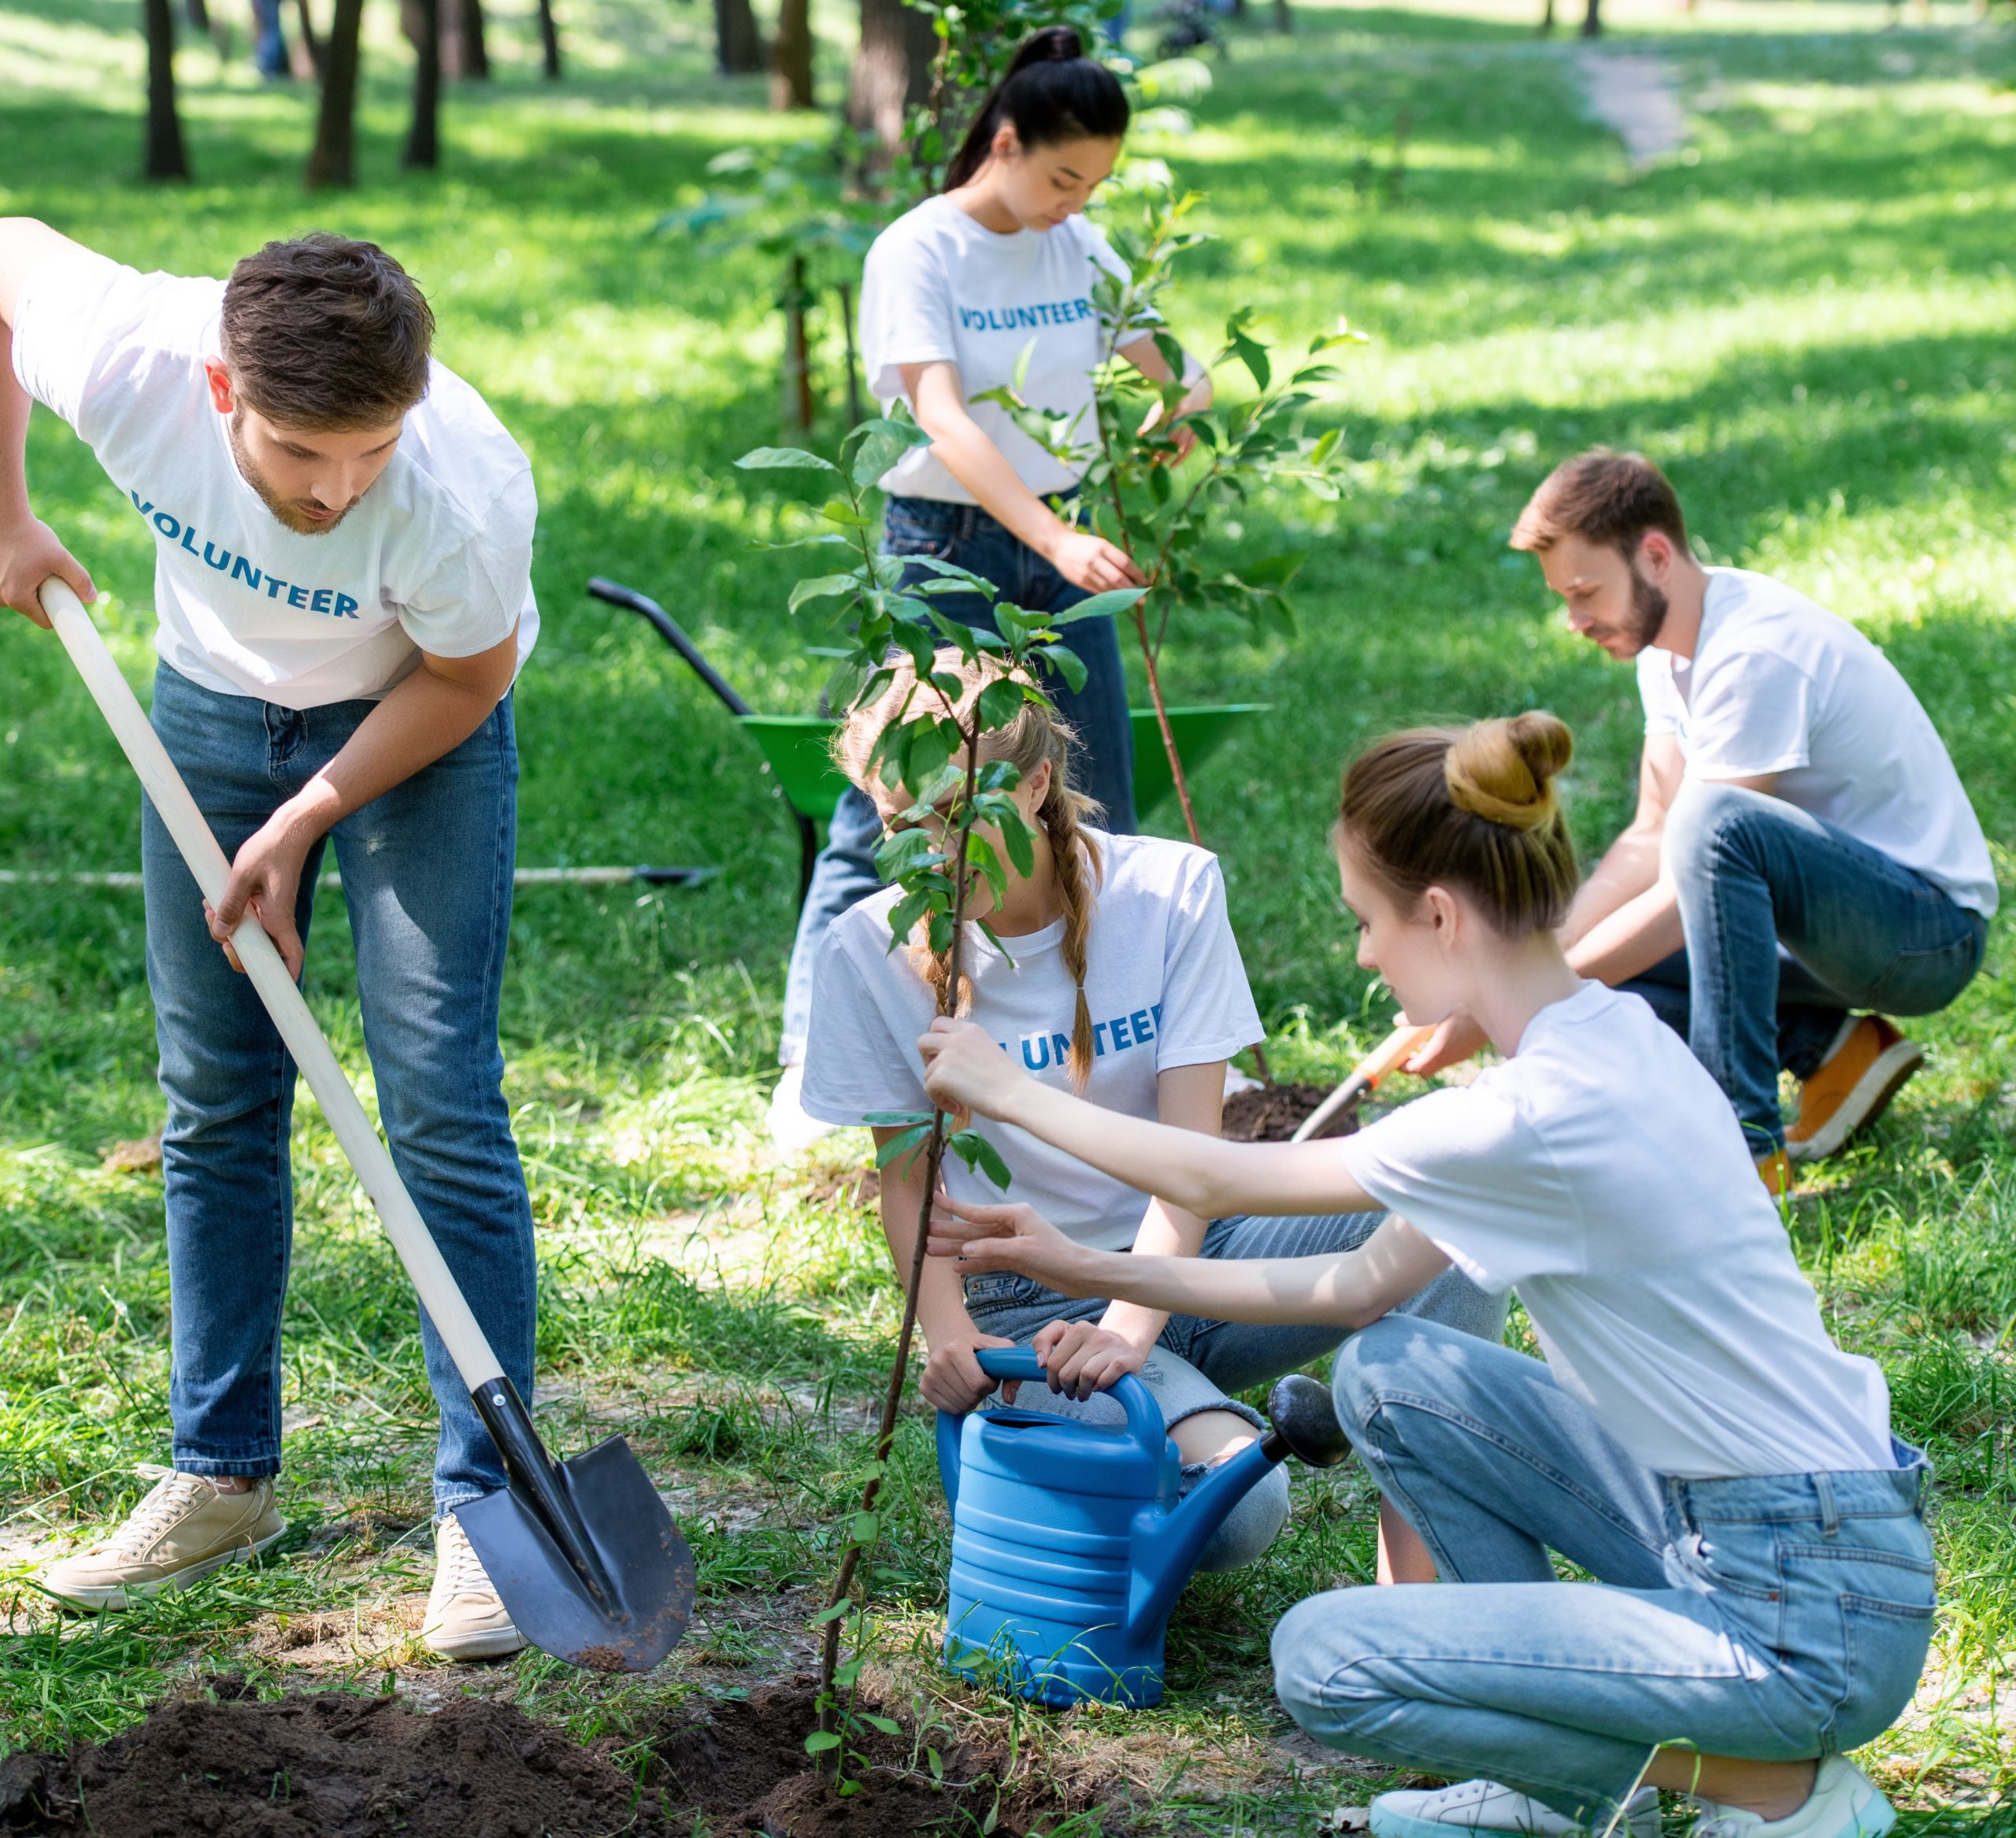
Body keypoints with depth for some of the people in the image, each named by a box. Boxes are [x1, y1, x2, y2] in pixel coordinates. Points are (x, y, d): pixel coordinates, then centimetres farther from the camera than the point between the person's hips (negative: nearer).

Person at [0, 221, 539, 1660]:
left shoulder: (465, 492, -38)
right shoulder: (121, 358, -33)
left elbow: (465, 678, -17)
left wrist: (306, 823, -19)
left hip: (417, 726, -3)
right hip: (215, 699, 3)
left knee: (440, 1100, -11)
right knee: (215, 1098, 6)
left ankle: (486, 1500, -4)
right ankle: (222, 1480, 17)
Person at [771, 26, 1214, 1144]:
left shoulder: (1081, 250, 5)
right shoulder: (917, 252, -12)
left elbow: (1164, 379, 9)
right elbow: (944, 423, -23)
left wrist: (1186, 408, -17)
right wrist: (1058, 540, -35)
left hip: (1061, 545, 6)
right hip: (945, 547, -6)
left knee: (1098, 812, 9)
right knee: (883, 817, -6)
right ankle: (808, 1070, 0)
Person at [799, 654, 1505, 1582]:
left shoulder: (1170, 889, -8)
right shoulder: (871, 951, -7)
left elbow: (1191, 1147, -12)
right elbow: (907, 1176, -1)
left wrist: (1133, 1325, -28)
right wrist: (948, 1331, -21)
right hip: (1025, 1299, -2)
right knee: (1229, 1499, -33)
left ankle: (1420, 1583, -19)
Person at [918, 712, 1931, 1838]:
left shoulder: (1547, 1113, -24)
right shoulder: (1598, 1042, 5)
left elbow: (1215, 1182, -10)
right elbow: (1370, 1285, 12)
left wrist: (1014, 1093, 5)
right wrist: (1093, 1272, 15)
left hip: (1810, 1618, -9)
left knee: (1324, 1662, -8)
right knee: (1387, 1374, 10)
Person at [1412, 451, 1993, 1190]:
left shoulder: (1754, 654, -25)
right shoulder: (1668, 632, 3)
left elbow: (1686, 884, -26)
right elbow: (1652, 842, 6)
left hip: (1931, 927, -9)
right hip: (1832, 913, 9)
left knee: (1715, 819, -36)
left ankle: (1745, 1141, -29)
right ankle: (1831, 1049, 4)